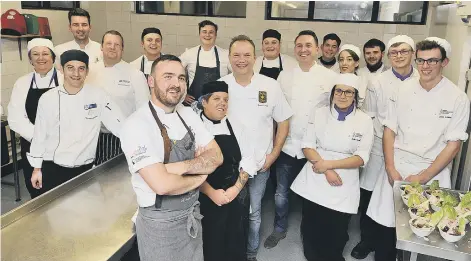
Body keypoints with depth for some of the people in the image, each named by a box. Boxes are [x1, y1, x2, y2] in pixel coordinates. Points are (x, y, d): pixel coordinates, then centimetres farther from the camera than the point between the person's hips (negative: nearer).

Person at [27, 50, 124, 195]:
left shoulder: (97, 96, -5)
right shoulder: (47, 99, -3)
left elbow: (119, 124, -7)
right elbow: (39, 135, 4)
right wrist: (37, 168, 8)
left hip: (84, 169, 0)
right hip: (52, 169, 0)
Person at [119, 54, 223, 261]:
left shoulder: (188, 115, 1)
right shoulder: (136, 125, -22)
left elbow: (216, 156, -3)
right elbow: (162, 184, -29)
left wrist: (182, 166, -20)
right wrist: (199, 177, -12)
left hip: (193, 215, 6)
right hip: (160, 222, -6)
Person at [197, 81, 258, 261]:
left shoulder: (235, 126, 6)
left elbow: (248, 160, 3)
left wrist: (236, 188, -8)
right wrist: (211, 192, -18)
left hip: (238, 198, 4)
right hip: (206, 200, -3)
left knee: (237, 244, 16)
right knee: (211, 246, 11)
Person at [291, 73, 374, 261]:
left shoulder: (364, 121, -2)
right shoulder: (319, 114, 1)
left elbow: (361, 158, -7)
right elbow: (307, 146, -2)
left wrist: (329, 164, -16)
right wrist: (327, 172, -14)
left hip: (343, 188, -1)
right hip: (314, 182, 1)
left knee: (336, 235, 6)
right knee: (310, 230, 9)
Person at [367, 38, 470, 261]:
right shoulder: (403, 91, 1)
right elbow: (389, 130, 3)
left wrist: (423, 177, -11)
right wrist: (390, 169, -7)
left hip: (433, 172, -1)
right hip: (397, 168, 2)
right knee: (387, 223, 4)